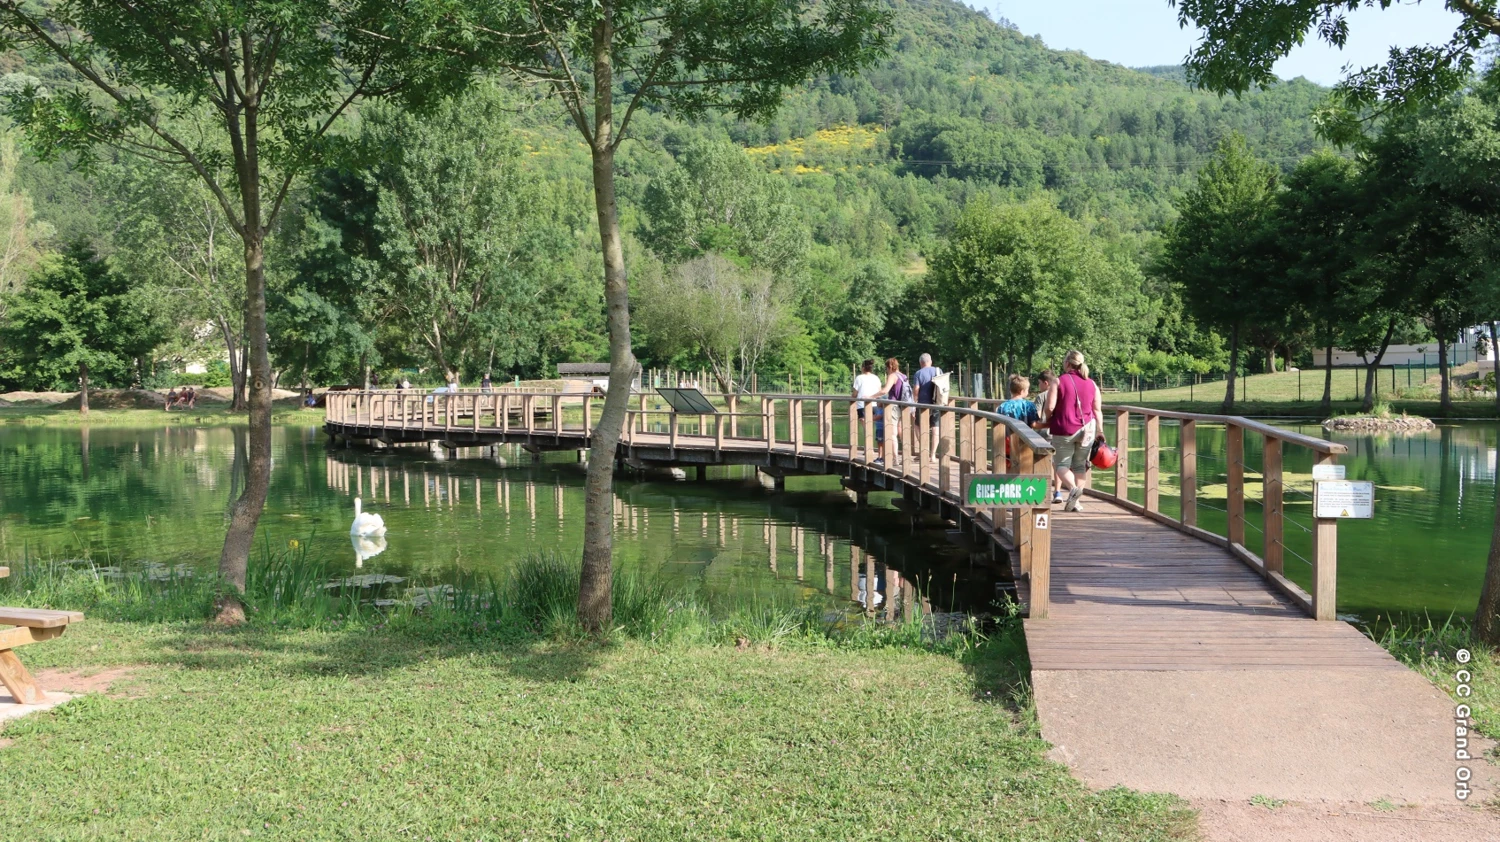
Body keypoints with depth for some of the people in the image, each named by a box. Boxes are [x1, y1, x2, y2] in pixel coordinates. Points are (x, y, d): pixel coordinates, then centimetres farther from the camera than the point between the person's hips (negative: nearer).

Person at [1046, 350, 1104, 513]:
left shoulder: (1059, 381, -7)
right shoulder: (1092, 384, 6)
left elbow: (1050, 407, -12)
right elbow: (1097, 410, 6)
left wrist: (1048, 421, 8)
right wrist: (1100, 431, 11)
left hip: (1065, 430, -4)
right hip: (1087, 430, 4)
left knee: (1061, 464, 6)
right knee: (1080, 465, 13)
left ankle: (1072, 488, -22)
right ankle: (1075, 502, 9)